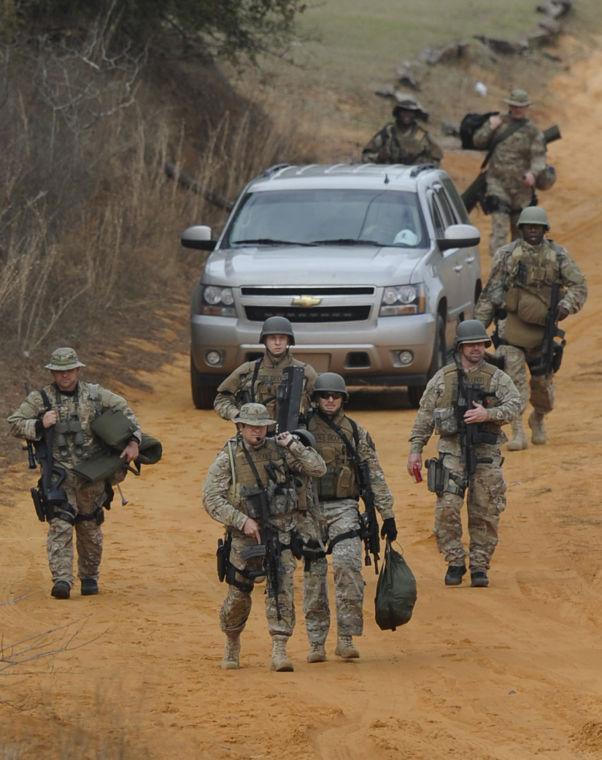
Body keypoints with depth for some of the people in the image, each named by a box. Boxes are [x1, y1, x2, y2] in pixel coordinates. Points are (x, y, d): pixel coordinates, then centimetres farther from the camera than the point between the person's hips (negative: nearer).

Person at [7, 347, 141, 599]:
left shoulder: (95, 395, 6)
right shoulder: (40, 399, 1)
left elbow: (124, 410, 13)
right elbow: (14, 424, 0)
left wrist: (133, 441, 2)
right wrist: (39, 425, -17)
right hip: (58, 474, -2)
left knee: (90, 527, 11)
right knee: (60, 525, -16)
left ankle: (89, 577, 27)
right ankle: (61, 579, -22)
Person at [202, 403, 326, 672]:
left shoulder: (280, 450, 1)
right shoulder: (228, 458, -4)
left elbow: (318, 469, 0)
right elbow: (211, 498, -8)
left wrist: (294, 445, -12)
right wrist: (243, 521, -17)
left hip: (280, 536, 0)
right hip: (245, 538, 0)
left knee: (281, 590, -14)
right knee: (238, 595, 9)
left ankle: (279, 652, -15)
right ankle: (232, 645, 33)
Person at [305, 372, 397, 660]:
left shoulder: (356, 432, 8)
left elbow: (374, 475, 7)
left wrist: (387, 515, 3)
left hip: (344, 509, 0)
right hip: (310, 509, 0)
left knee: (348, 566, -18)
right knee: (314, 575, 1)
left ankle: (346, 637, -15)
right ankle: (317, 642, 9)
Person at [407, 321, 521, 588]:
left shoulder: (497, 378, 5)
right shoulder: (442, 378, 8)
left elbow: (513, 405, -8)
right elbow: (424, 415, 10)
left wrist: (487, 414, -25)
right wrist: (415, 449, 5)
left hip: (486, 455, 0)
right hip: (452, 452, 0)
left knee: (485, 514, 2)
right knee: (447, 509, -12)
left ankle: (479, 566, 13)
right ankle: (455, 563, 1)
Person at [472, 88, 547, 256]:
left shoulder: (532, 132, 0)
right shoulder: (498, 121, 5)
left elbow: (538, 157, -9)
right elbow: (478, 141, 7)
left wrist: (533, 173, -29)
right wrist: (490, 127, -9)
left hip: (521, 186, 1)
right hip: (497, 183, -1)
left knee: (519, 229, 14)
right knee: (499, 229, -15)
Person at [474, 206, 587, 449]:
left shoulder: (558, 255, 5)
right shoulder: (507, 254, 2)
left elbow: (578, 285, 5)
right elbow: (490, 292, 5)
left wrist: (567, 305, -15)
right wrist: (479, 323, 2)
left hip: (542, 327, 2)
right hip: (511, 326, -2)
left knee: (543, 379, 11)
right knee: (513, 378, -13)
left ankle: (538, 420, 40)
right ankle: (518, 433, -13)